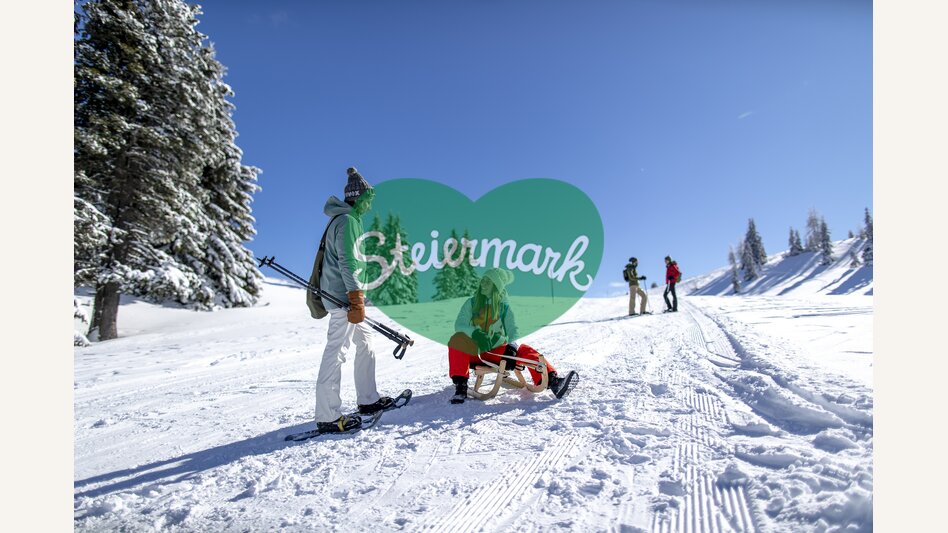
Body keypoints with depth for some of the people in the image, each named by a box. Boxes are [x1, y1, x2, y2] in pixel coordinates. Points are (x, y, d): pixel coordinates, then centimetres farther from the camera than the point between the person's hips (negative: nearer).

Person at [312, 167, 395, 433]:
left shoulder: (349, 218, 19)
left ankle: (368, 399, 24)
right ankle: (327, 417, -4)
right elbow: (346, 262, -20)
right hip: (343, 294, -11)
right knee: (336, 350, -9)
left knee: (365, 340, 15)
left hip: (344, 294, 11)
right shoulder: (348, 220, -12)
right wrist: (356, 297, -23)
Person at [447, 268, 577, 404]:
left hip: (498, 351, 1)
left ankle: (553, 382, -28)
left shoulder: (504, 307, 7)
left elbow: (512, 331, -2)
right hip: (474, 351, -1)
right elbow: (459, 325, -6)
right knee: (457, 340, -31)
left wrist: (511, 347, -24)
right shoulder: (471, 303, 5)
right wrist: (475, 333, -26)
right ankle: (460, 387, -30)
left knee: (526, 351, -21)